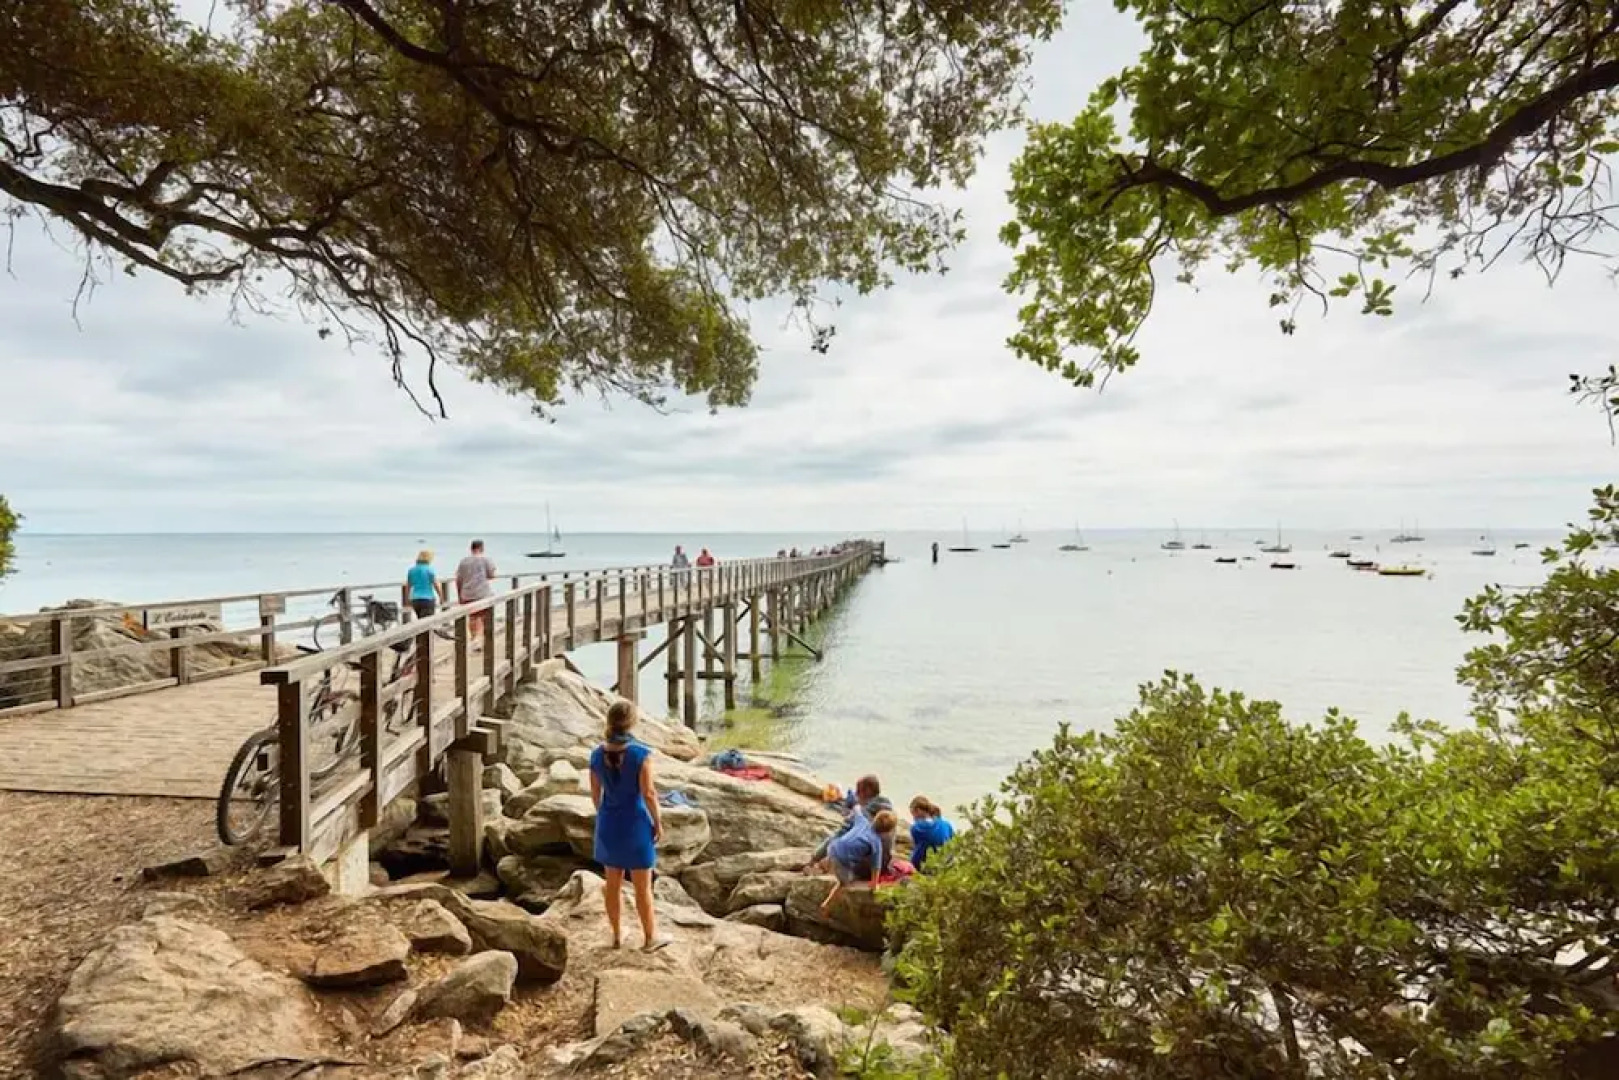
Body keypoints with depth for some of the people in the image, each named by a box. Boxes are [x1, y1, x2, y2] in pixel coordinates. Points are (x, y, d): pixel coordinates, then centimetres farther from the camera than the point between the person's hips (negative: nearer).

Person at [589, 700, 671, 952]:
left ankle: (617, 935, 33)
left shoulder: (597, 754, -7)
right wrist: (658, 823, -6)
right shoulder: (642, 752, -22)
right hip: (636, 826, -4)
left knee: (614, 883, 20)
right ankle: (650, 938, 25)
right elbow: (648, 793, -20)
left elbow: (595, 793, 2)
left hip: (609, 825, 5)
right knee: (643, 887, 11)